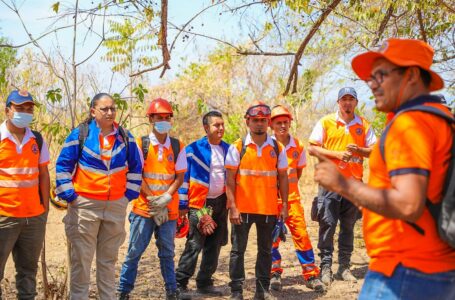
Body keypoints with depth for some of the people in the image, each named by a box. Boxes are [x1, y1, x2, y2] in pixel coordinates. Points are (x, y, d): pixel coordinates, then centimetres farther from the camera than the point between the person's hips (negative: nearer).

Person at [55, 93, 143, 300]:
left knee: (109, 259, 13)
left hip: (116, 206, 3)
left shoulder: (125, 137, 5)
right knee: (81, 259, 2)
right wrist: (69, 196, -8)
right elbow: (63, 166, -3)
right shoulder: (80, 134, -5)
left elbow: (135, 168, 13)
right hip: (85, 205, -3)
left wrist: (129, 194, 6)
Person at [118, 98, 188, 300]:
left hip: (169, 209, 2)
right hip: (143, 207, -2)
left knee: (167, 252, 10)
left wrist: (166, 197, -13)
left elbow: (180, 177, 3)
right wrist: (153, 200, -12)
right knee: (134, 251, 2)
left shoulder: (178, 147, 5)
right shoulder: (140, 144, -1)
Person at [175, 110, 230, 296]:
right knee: (194, 246, -7)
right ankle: (180, 283, 2)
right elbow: (183, 177, -5)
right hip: (199, 204, -5)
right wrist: (182, 204, -7)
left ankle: (205, 282, 21)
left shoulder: (228, 149, 8)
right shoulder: (193, 149, -8)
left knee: (214, 246, 10)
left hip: (221, 204, 5)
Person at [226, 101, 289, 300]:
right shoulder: (237, 147, -3)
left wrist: (284, 205, 2)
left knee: (265, 250, 11)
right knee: (238, 250, 4)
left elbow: (283, 177, 8)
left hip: (269, 208, 2)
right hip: (243, 208, -2)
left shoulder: (277, 148, 4)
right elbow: (230, 179, -4)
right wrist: (232, 207, -11)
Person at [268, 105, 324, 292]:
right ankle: (275, 274, 21)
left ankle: (311, 275, 7)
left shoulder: (298, 146, 1)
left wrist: (291, 184, 10)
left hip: (292, 198, 2)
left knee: (301, 234, -1)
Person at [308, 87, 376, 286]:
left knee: (348, 226, 9)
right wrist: (337, 154, -14)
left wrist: (358, 150, -12)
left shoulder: (364, 125, 10)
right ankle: (325, 267, 3)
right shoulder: (326, 122, 2)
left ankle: (344, 267, 18)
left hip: (354, 181, 3)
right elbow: (313, 148, -2)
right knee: (327, 223, -5)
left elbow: (374, 150, 9)